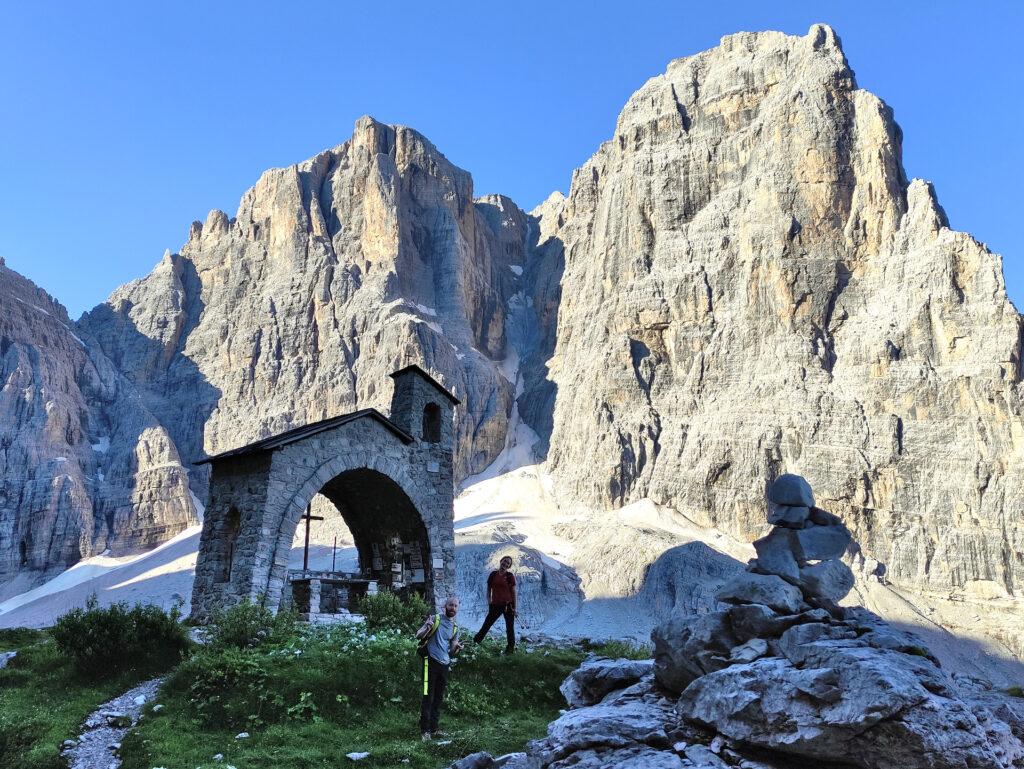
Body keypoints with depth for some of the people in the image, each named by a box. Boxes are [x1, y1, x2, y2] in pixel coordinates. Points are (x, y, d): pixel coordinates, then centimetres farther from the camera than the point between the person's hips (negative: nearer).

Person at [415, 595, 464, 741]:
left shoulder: (455, 627, 12)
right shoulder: (435, 619, -3)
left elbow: (451, 651, 14)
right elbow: (418, 636, -6)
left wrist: (457, 647, -9)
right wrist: (428, 628, -26)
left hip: (445, 665, 6)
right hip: (431, 662, -6)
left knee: (439, 698, 11)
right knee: (428, 698, -8)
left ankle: (433, 728, 19)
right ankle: (425, 730, -3)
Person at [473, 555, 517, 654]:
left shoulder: (510, 576, -3)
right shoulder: (493, 575, 3)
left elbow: (513, 592, -2)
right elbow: (489, 590, 10)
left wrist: (514, 608, -4)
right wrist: (489, 601, 0)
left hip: (508, 605, -2)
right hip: (495, 605, 2)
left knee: (510, 627, 4)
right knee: (487, 624, 8)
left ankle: (511, 648, 16)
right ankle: (475, 641, 22)